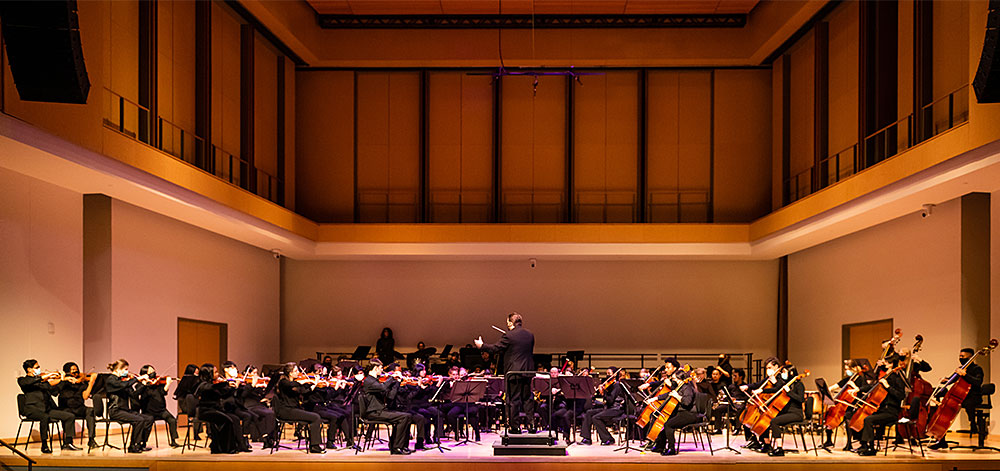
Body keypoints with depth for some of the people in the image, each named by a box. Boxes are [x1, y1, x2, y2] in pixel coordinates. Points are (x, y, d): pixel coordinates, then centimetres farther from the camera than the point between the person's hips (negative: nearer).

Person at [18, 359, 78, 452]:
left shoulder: (42, 381, 25)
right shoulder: (22, 380, 8)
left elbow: (53, 391, 13)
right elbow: (28, 382, -18)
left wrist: (60, 379, 0)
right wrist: (46, 376, -23)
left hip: (47, 409, 6)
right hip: (32, 409, -6)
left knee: (70, 416, -9)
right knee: (45, 417, -38)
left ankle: (67, 443, -9)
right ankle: (44, 445, -27)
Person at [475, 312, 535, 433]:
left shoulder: (508, 336, -13)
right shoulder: (529, 334, 7)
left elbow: (496, 348, -9)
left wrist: (481, 345, 4)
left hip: (514, 372, -6)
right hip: (528, 371, 6)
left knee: (513, 399, 2)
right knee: (527, 398, 13)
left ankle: (515, 426, 5)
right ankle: (531, 424, 11)